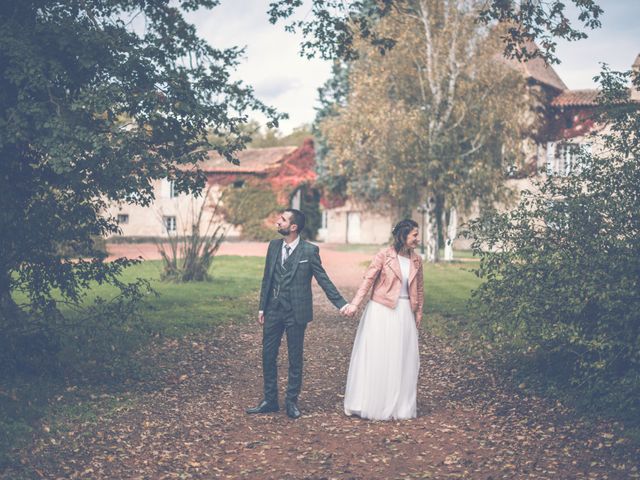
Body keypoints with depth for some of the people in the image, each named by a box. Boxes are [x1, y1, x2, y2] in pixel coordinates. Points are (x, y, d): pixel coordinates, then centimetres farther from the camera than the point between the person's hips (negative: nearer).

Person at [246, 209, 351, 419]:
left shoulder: (310, 251, -8)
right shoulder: (273, 246, 6)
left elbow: (323, 279, -5)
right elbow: (267, 278, 12)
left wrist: (341, 303, -11)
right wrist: (262, 307, 11)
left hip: (296, 313, -4)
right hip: (273, 311, 5)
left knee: (295, 358, 6)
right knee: (268, 356, 8)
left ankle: (292, 401, 19)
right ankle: (270, 400, 20)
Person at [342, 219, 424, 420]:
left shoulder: (416, 260, 7)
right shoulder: (384, 255, -9)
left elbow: (419, 289, 14)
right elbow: (368, 280, -12)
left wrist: (418, 314, 14)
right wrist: (355, 303, -20)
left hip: (404, 313, 5)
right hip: (381, 311, -5)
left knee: (402, 358, 9)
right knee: (376, 356, 1)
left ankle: (399, 405, 21)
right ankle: (371, 404, 11)